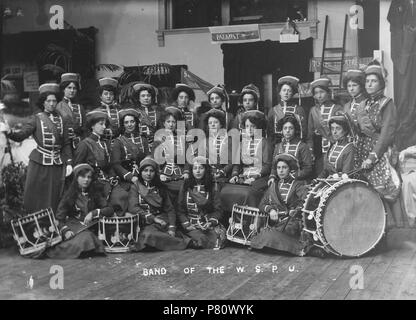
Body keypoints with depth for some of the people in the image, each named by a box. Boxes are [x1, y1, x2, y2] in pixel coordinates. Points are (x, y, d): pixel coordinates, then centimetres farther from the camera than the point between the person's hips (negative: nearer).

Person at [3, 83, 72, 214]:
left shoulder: (61, 119, 9)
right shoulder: (37, 119, 2)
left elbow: (66, 144, 9)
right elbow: (21, 134, -11)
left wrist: (69, 163, 0)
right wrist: (9, 131, -32)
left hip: (58, 164, 2)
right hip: (39, 164, -2)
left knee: (53, 200, 5)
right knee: (36, 198, 1)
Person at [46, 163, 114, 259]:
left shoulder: (95, 193, 11)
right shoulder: (69, 194, 6)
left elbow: (110, 210, 1)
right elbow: (59, 217, 1)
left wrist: (94, 213, -15)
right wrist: (65, 230, -18)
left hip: (90, 229, 2)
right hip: (72, 228, -2)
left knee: (87, 236, -32)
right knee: (85, 237, -34)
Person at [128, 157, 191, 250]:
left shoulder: (160, 188, 19)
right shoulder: (135, 187, 9)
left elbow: (170, 209, 12)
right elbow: (133, 208, -6)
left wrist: (172, 228, -6)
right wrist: (153, 218, -15)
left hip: (163, 222, 3)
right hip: (145, 224, -3)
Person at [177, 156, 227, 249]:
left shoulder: (211, 188, 11)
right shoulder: (186, 187, 9)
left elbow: (218, 210, 7)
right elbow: (180, 211, 8)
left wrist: (210, 222, -10)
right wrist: (187, 225, -7)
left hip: (209, 223, 2)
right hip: (191, 224, -1)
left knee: (219, 237, -30)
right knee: (202, 238, -33)